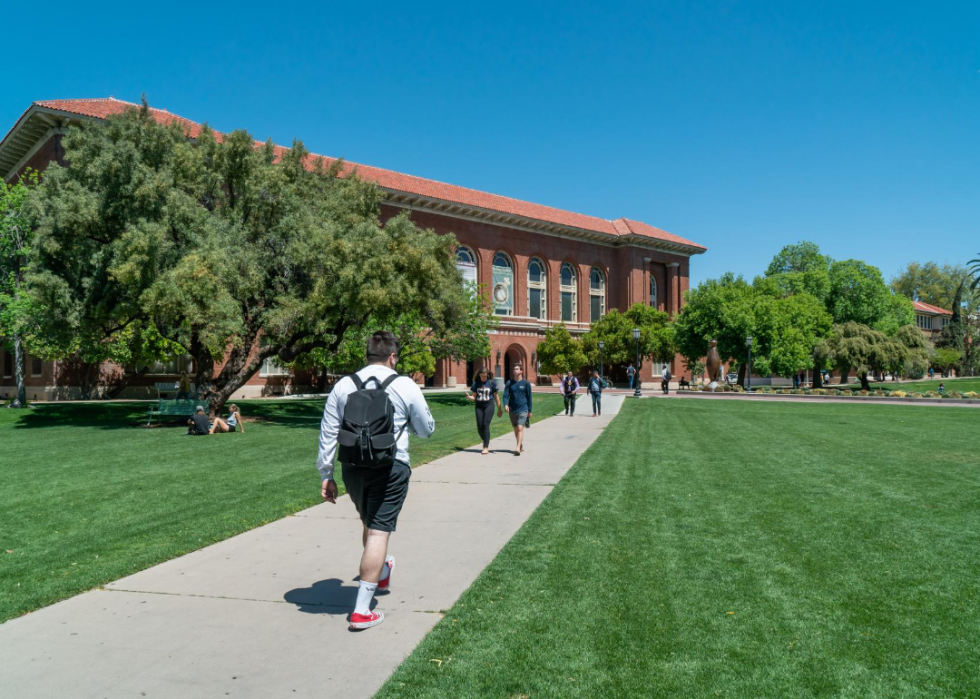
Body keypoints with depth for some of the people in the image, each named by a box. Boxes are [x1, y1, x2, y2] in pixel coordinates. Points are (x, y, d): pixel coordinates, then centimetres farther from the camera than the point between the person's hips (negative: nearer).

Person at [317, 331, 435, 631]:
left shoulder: (343, 385, 5)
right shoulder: (405, 386, -3)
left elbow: (327, 434, 4)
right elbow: (427, 429, 7)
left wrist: (326, 476, 11)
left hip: (353, 468, 4)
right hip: (390, 468, -4)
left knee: (368, 525, 25)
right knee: (378, 532, 1)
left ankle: (381, 574, 50)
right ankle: (362, 610, 2)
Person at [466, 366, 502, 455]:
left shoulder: (492, 383, -1)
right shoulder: (476, 383, 5)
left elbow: (496, 396, 4)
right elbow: (474, 397, 7)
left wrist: (499, 409, 5)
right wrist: (469, 397, -15)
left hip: (489, 405, -3)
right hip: (479, 406, 3)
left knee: (485, 425, -12)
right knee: (479, 427, 1)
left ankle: (486, 447, -9)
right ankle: (486, 442, 27)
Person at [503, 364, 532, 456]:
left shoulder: (526, 384, -1)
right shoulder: (509, 383, 4)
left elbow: (529, 397, 5)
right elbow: (506, 395, -2)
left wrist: (529, 411, 6)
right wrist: (505, 404, -21)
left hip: (523, 409, -3)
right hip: (512, 410, 4)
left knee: (520, 428, -16)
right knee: (516, 429, 13)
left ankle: (518, 448, -22)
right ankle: (521, 446, 31)